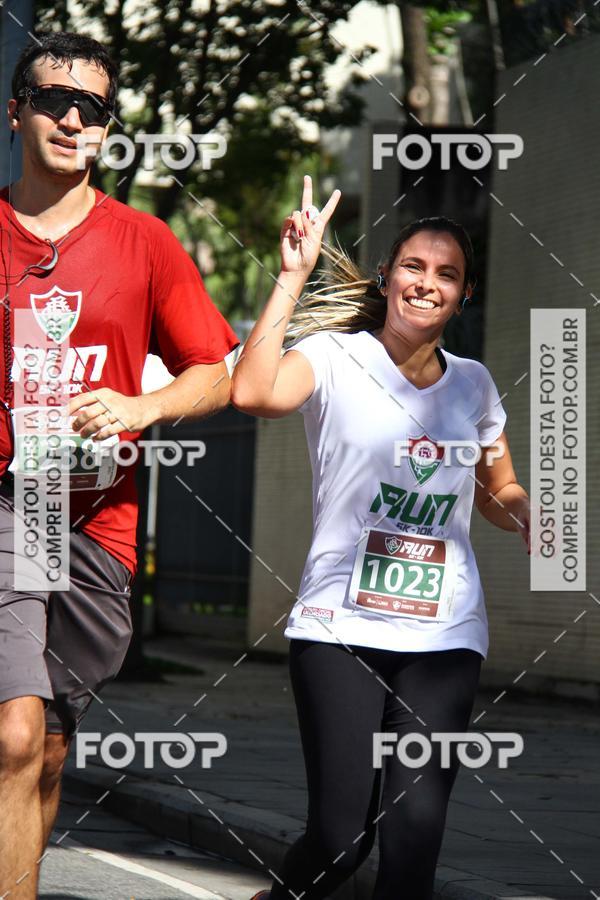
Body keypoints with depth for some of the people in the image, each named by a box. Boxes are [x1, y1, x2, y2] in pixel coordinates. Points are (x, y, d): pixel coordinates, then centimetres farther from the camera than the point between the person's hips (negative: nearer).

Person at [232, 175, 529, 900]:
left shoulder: (472, 384, 13)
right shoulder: (336, 359, -1)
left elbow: (499, 494, 26)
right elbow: (254, 393, -22)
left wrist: (530, 519, 3)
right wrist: (293, 276, -20)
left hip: (444, 640, 4)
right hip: (340, 630, -3)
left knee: (416, 826, -11)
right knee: (341, 831, -9)